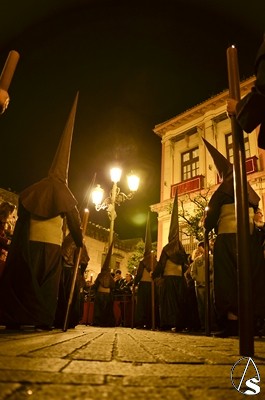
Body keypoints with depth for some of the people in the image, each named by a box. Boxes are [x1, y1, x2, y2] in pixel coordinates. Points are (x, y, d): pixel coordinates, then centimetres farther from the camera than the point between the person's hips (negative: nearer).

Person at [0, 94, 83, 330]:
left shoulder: (34, 189, 12)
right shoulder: (64, 193, 5)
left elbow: (22, 215, 13)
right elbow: (74, 220, 7)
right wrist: (80, 242, 19)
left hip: (30, 240, 2)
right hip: (51, 242, -2)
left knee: (21, 278, 5)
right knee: (48, 282, 3)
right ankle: (43, 320, -1)